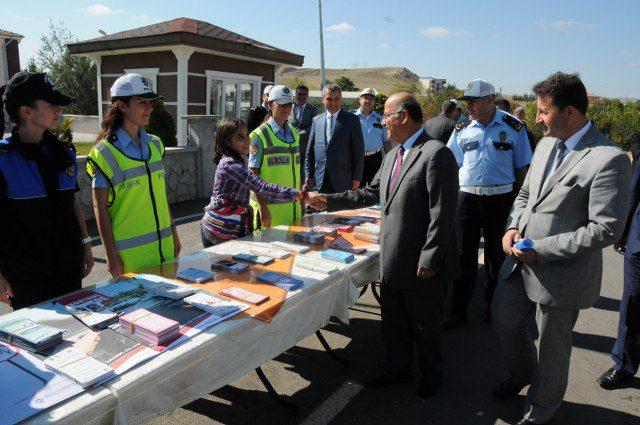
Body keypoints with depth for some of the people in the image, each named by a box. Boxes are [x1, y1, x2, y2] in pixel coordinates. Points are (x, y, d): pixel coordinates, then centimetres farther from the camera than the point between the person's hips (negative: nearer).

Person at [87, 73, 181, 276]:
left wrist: (173, 231, 13)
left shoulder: (155, 144, 7)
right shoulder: (105, 152, -11)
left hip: (163, 246, 6)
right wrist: (112, 256, -11)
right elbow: (100, 208, -9)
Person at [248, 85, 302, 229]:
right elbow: (253, 175, -10)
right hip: (269, 207, -6)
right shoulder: (259, 135, -6)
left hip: (293, 207, 6)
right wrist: (262, 207, -17)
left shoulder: (294, 133, 13)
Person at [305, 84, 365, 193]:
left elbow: (359, 152, -1)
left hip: (343, 180, -3)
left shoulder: (352, 120, 1)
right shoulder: (316, 120, 12)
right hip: (320, 180, 3)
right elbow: (310, 151, 13)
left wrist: (357, 178, -6)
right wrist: (308, 175, 6)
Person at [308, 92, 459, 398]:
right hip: (392, 262, 8)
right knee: (393, 322, 22)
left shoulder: (436, 153, -18)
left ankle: (431, 375, 39)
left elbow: (443, 213, -21)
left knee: (426, 326, 14)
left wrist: (429, 259, -21)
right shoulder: (392, 156, 11)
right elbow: (370, 193, 17)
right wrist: (329, 201, 12)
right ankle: (398, 368, 44)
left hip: (422, 267, -8)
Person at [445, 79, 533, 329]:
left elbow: (521, 168, 3)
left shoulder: (513, 127, -2)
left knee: (497, 256, 12)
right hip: (467, 197, 1)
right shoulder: (462, 129, 4)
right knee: (464, 256, 5)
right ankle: (458, 311, 18)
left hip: (501, 199, -1)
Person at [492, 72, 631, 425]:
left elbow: (606, 229, -22)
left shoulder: (609, 160, -20)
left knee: (551, 349, 15)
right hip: (520, 263, 7)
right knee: (505, 322, 22)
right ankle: (522, 373, 54)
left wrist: (540, 250, -21)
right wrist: (513, 227, -4)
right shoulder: (546, 145, 5)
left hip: (561, 275, -7)